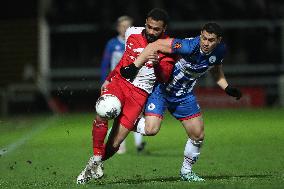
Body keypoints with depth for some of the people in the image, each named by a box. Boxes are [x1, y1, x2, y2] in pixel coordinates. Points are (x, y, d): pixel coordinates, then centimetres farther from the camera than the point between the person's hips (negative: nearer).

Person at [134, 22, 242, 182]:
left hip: (185, 95, 6)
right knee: (151, 130, -24)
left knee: (198, 136, 7)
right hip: (162, 89, -6)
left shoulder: (220, 50, -11)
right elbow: (156, 45, -29)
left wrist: (228, 88, 0)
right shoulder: (189, 46, -32)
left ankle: (186, 171, 31)